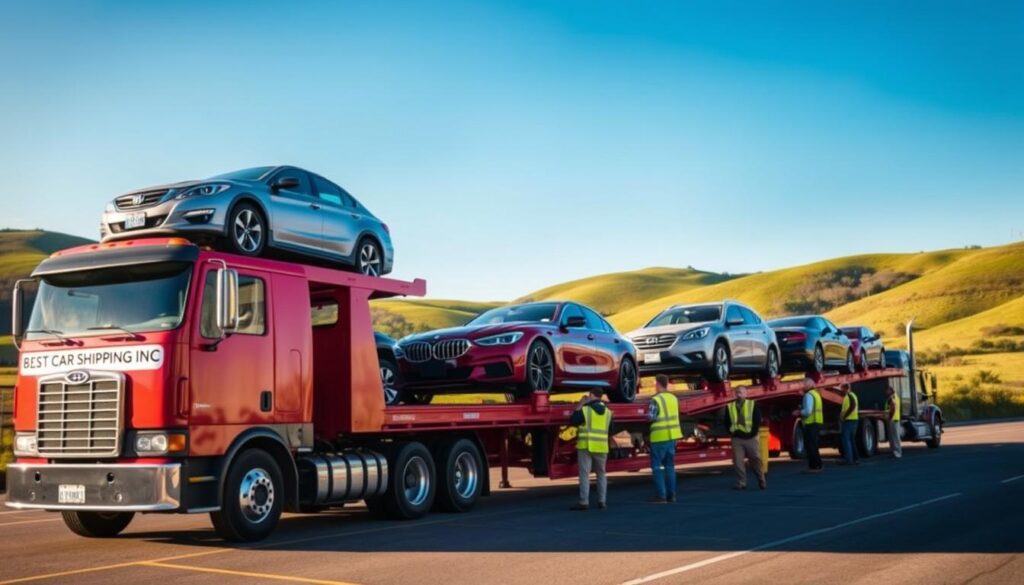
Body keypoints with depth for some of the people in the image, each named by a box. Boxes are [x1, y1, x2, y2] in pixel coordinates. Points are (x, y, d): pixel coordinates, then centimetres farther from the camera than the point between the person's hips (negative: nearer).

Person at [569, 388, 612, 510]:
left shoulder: (585, 409, -8)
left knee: (584, 474, -3)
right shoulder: (607, 411, 9)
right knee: (601, 474, 16)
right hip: (602, 447, 5)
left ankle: (584, 502, -8)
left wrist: (579, 406, 3)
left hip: (586, 446, -4)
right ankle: (602, 501, 14)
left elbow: (572, 421, -2)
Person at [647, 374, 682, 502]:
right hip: (672, 436, 7)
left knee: (657, 466, 1)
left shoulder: (656, 400, -14)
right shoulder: (673, 398, 8)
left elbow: (650, 417, -16)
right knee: (670, 465, 14)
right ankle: (671, 494, 14)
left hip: (659, 437, -7)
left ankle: (661, 495, -3)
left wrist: (648, 414, 4)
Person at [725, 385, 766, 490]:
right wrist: (732, 432, 2)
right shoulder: (730, 407, 9)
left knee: (756, 460, 3)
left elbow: (757, 420, -2)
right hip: (737, 438, 2)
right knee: (738, 461, -1)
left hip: (750, 437, -2)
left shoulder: (753, 404, 1)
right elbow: (727, 422, 14)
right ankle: (741, 483, 5)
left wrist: (753, 433, -9)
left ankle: (761, 481, 17)